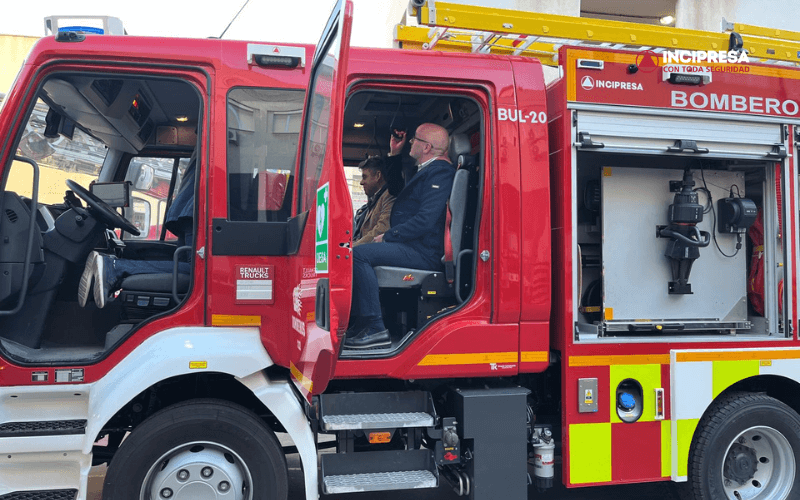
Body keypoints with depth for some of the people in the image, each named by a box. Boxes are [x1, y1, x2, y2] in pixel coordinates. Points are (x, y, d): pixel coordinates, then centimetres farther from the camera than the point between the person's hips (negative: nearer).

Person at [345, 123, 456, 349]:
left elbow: (425, 220, -24)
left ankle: (374, 329, -23)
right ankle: (356, 323, 0)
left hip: (424, 252, -11)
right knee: (357, 253, 8)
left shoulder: (439, 172, -13)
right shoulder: (425, 171, 21)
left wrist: (388, 236, -14)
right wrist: (395, 154, 31)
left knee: (359, 254, -23)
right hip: (415, 248, 11)